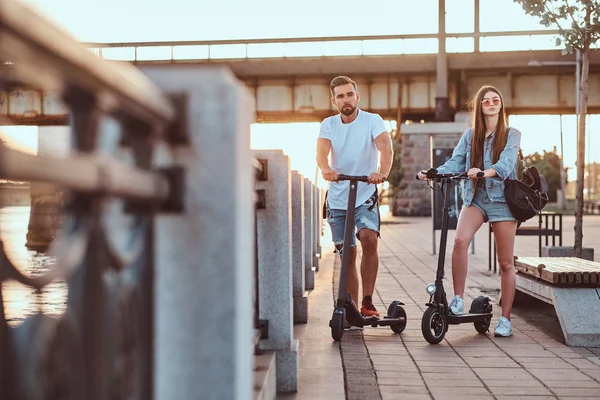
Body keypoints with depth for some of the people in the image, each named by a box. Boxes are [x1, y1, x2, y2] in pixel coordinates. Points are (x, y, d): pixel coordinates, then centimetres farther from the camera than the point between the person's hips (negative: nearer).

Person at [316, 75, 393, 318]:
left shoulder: (372, 120, -4)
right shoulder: (328, 125, 4)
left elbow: (385, 147, -21)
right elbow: (321, 152, -14)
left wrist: (383, 171, -42)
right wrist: (326, 169, -38)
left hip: (365, 194, -3)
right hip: (337, 197, 3)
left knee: (369, 238, -26)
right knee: (347, 254, 7)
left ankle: (368, 302, -16)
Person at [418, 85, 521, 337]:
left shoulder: (511, 135, 3)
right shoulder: (470, 136, 11)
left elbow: (505, 164, -14)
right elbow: (455, 163, 2)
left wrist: (485, 172, -35)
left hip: (502, 199, -2)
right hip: (475, 197, 2)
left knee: (506, 263, 1)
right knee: (460, 240, -26)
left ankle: (505, 319, 11)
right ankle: (458, 299, -14)